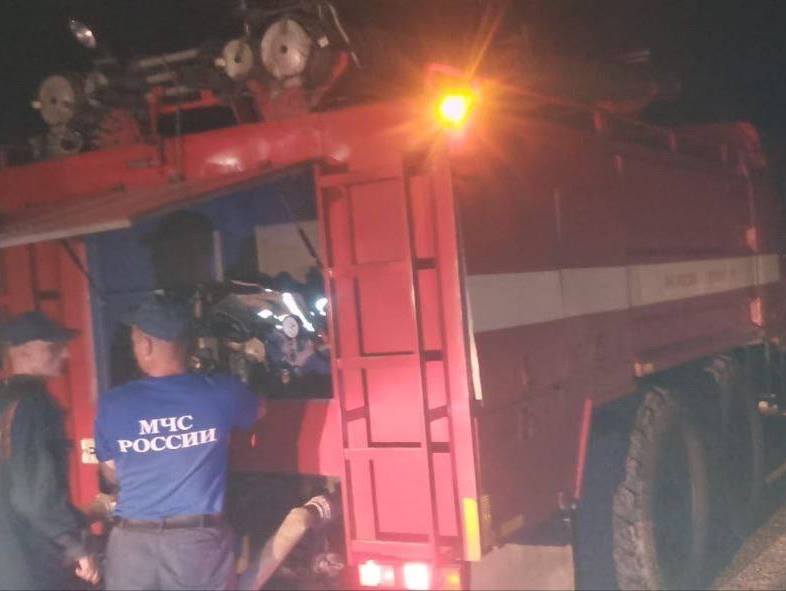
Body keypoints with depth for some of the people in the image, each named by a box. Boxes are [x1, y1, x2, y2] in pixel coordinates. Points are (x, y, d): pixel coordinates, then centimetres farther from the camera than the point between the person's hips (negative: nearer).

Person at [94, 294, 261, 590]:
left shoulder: (113, 404, -5)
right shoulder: (221, 392, -6)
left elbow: (112, 474, 9)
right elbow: (257, 411, 17)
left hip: (131, 543, 1)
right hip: (200, 542, -1)